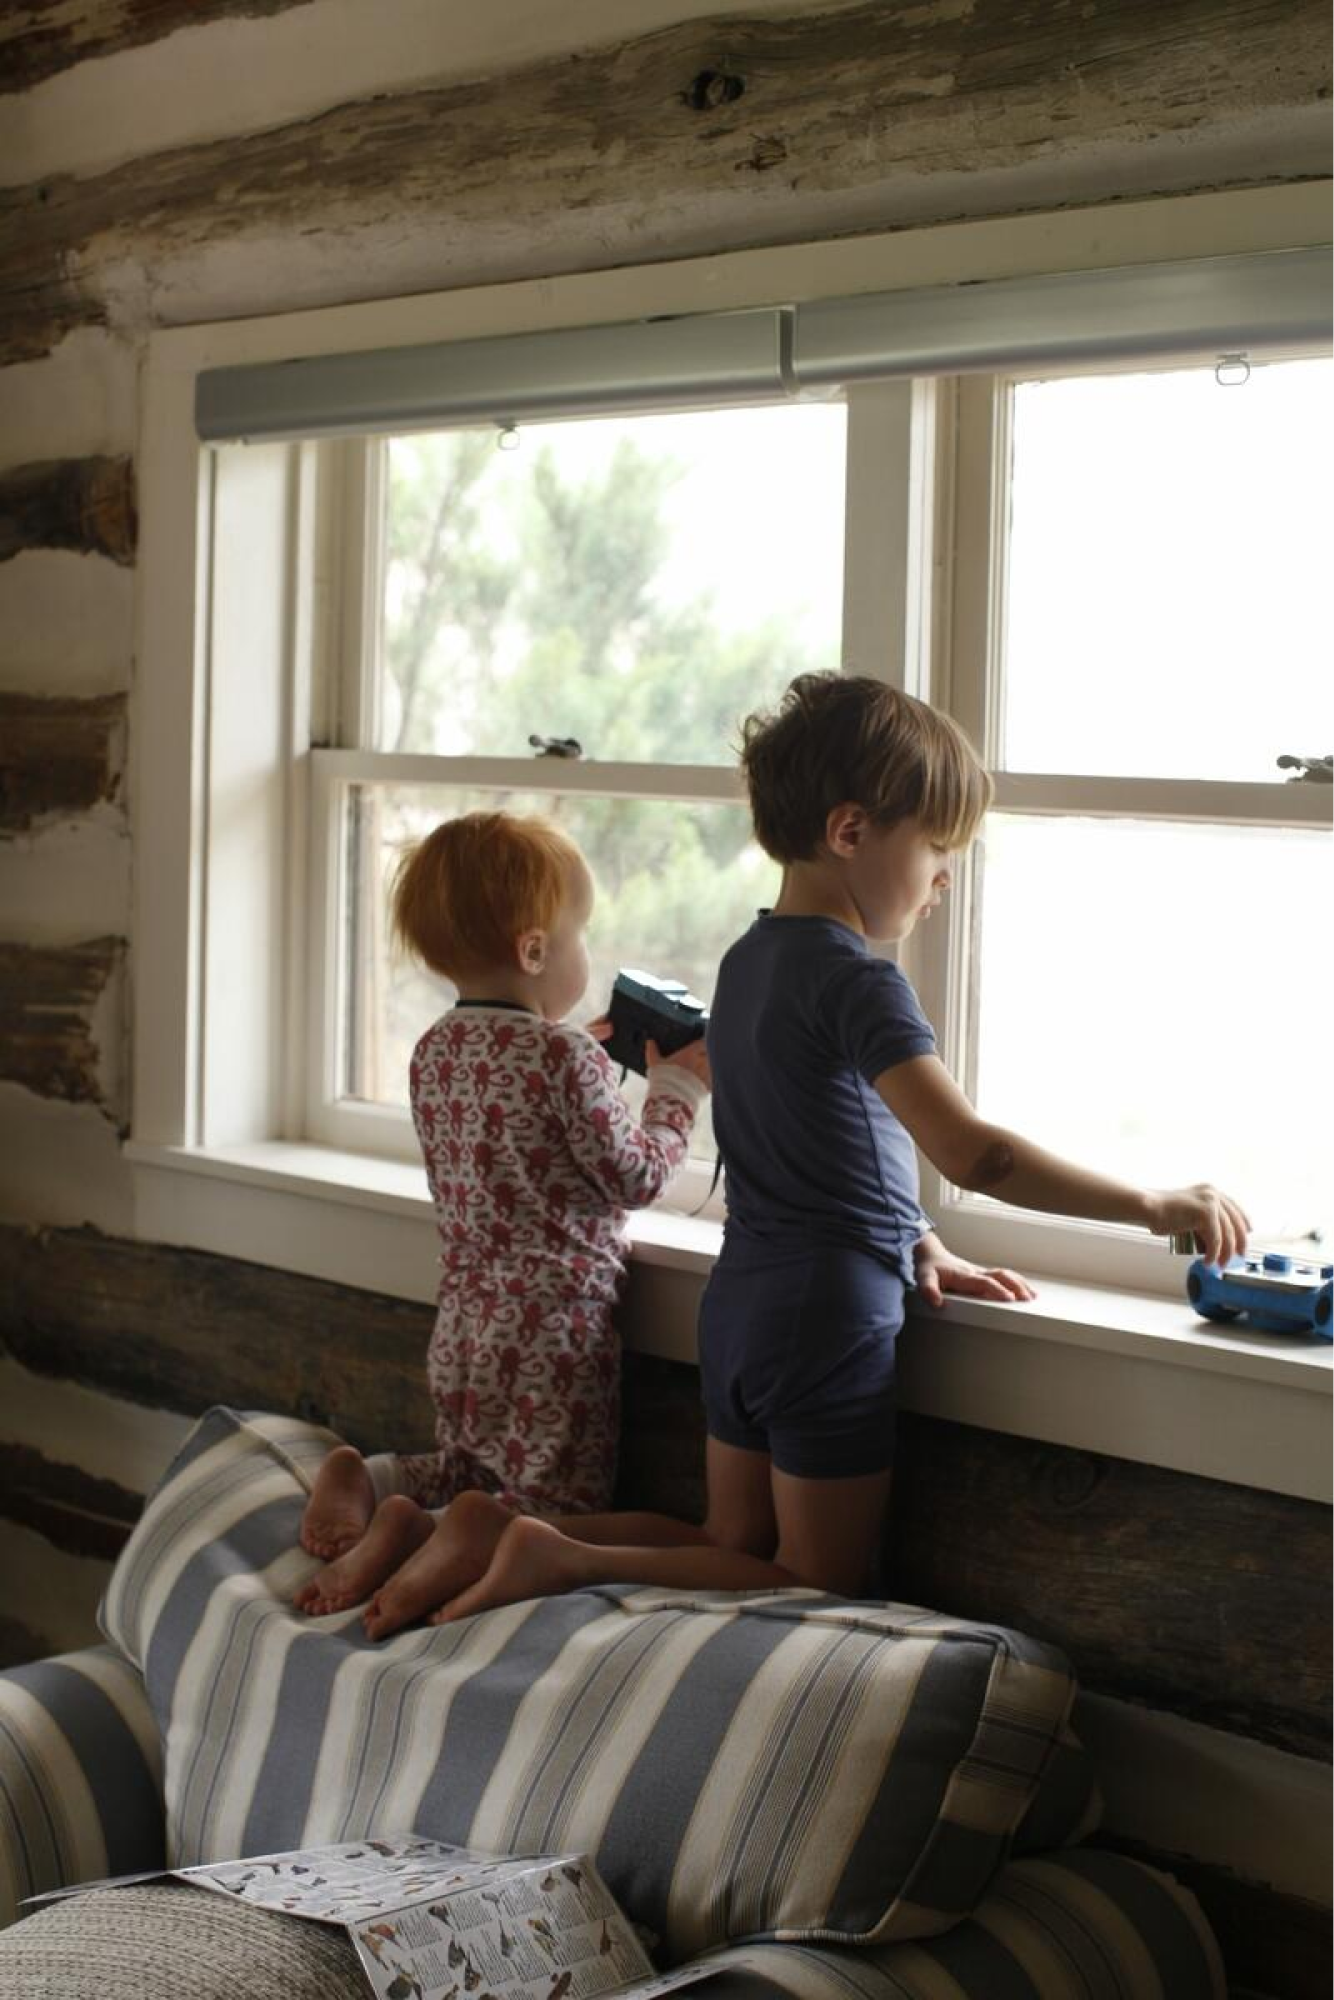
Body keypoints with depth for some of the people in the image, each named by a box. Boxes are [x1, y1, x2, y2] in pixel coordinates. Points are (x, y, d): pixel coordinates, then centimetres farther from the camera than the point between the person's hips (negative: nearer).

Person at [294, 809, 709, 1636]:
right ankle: (457, 1538, -26)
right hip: (554, 1325, -7)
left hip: (463, 1324, 7)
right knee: (560, 1503, 2)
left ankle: (362, 1482, 0)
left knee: (472, 1473, 27)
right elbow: (636, 1176, -9)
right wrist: (678, 1088, 5)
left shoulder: (434, 1054, 5)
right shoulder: (564, 1059, -17)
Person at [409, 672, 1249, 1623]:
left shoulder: (748, 959, 10)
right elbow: (971, 1152, -28)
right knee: (826, 1583, 6)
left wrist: (921, 1249, 8)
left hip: (738, 1299, 9)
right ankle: (568, 1560, -7)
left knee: (737, 1546, 21)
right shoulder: (858, 980, -18)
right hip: (830, 1316, -9)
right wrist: (1154, 1205, -22)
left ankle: (511, 1531, 6)